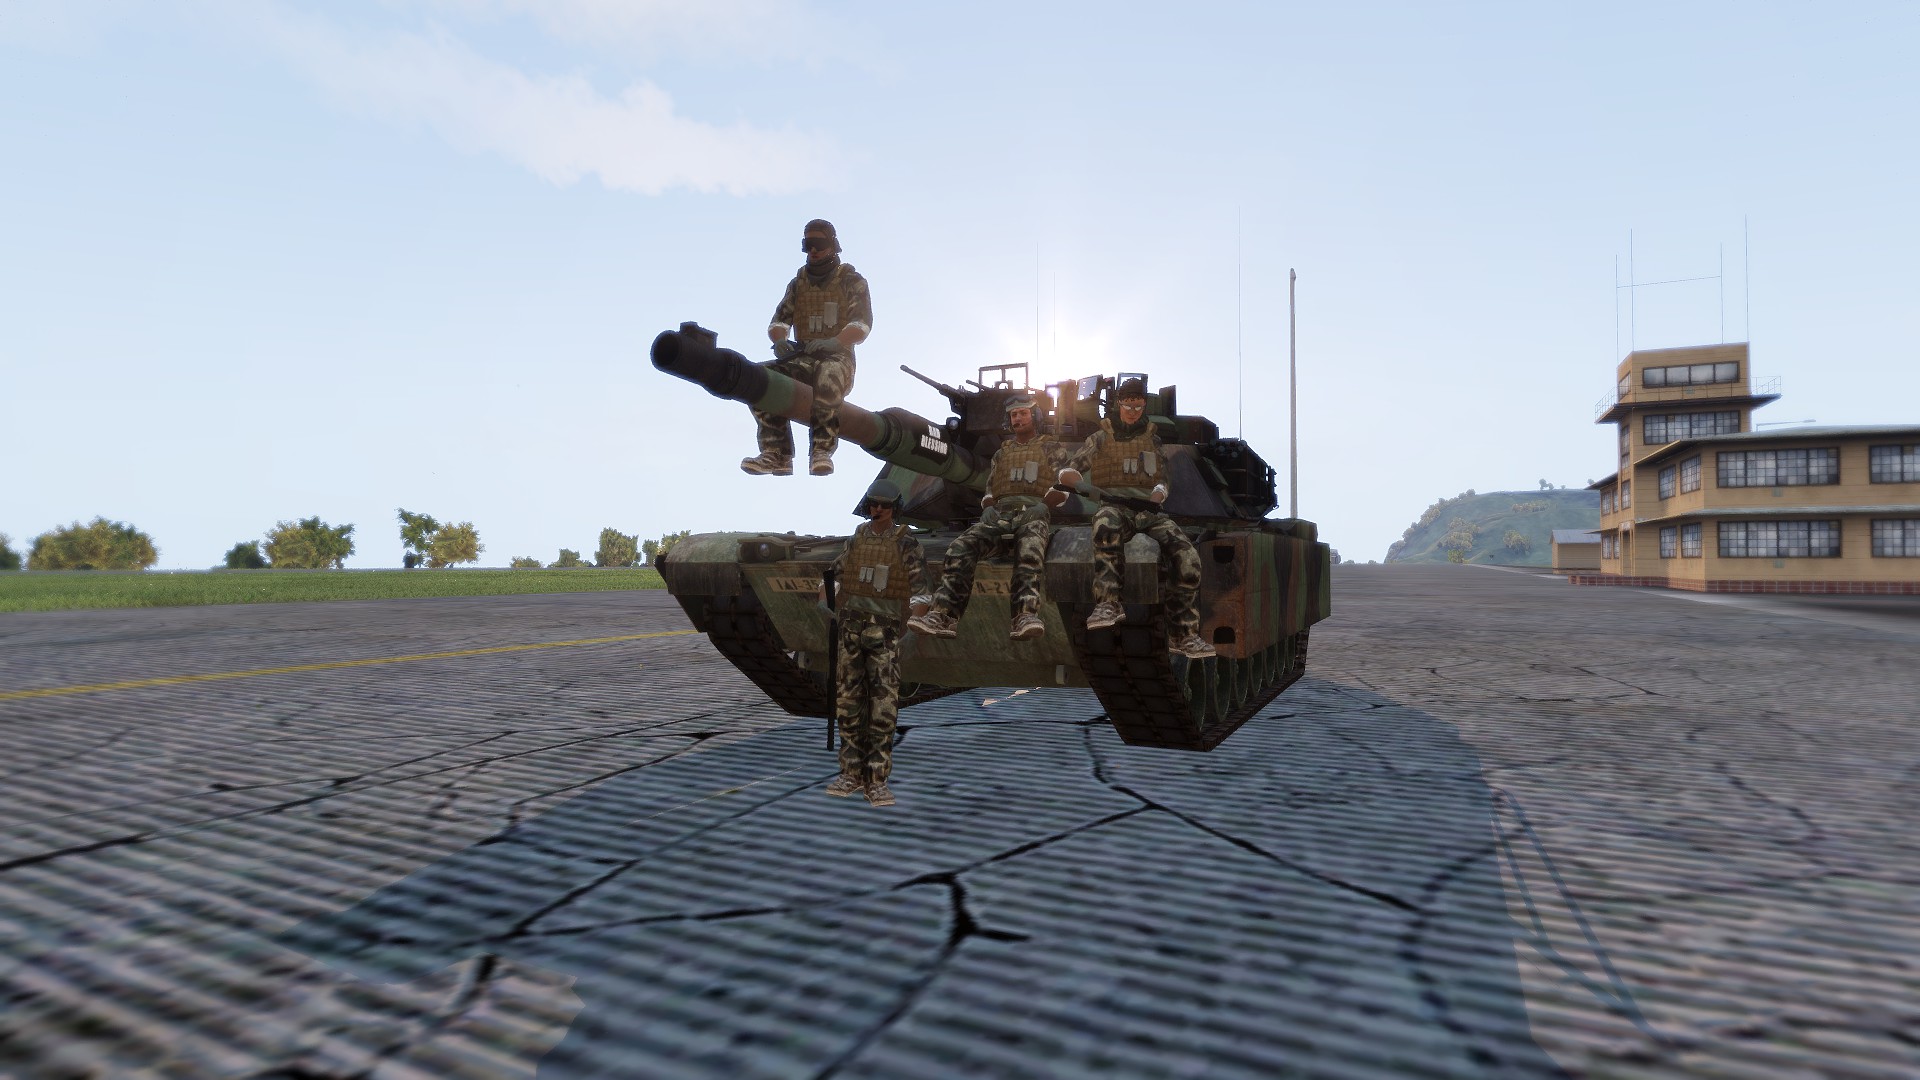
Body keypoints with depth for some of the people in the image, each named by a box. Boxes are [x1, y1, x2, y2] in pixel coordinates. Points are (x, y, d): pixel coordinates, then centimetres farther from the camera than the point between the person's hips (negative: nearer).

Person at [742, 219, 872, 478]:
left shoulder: (852, 281, 7)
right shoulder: (797, 283, 20)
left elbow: (862, 323, -9)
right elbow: (779, 321, 10)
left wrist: (836, 341, -29)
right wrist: (779, 339, -15)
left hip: (837, 357, -4)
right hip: (801, 357, 5)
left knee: (828, 378, -42)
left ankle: (822, 450, -37)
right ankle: (777, 455, -24)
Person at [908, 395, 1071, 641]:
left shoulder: (1052, 448, 22)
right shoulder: (1002, 452, 34)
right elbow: (989, 488, 32)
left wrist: (1049, 501, -5)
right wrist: (988, 501, 10)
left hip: (1033, 513, -4)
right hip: (998, 515, 4)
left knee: (1029, 547, -43)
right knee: (960, 548, -28)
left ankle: (1025, 617, -59)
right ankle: (942, 615, -40)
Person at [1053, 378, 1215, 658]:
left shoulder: (1152, 439, 24)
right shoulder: (1101, 438, 17)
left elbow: (1164, 478, 23)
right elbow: (1070, 469, 14)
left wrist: (1159, 491, -1)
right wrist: (1068, 475, -11)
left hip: (1149, 511, 3)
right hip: (1115, 507, -3)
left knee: (1188, 557, -22)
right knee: (1106, 525, -43)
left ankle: (1183, 634, -15)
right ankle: (1108, 603, -49)